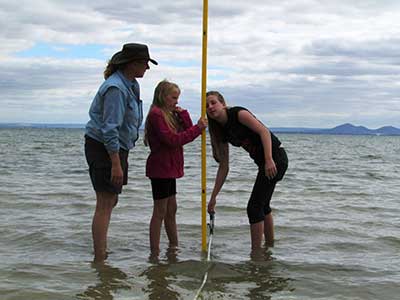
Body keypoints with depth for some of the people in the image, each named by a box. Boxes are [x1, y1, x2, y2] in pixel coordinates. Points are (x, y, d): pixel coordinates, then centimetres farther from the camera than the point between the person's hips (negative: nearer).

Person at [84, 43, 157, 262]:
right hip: (103, 148, -10)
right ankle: (99, 259, -4)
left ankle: (101, 252, 29)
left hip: (116, 148, 11)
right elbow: (109, 129, -24)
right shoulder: (116, 88, -20)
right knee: (105, 205, -9)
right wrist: (116, 164, -24)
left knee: (110, 201, 17)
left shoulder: (131, 85, 12)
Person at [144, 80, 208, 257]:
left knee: (171, 209, 15)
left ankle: (174, 247, 25)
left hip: (169, 168, 10)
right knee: (160, 211, -6)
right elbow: (172, 139, -22)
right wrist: (197, 128, -20)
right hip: (160, 168, -10)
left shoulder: (169, 114, 16)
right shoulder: (156, 114, -14)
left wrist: (183, 115, -3)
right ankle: (154, 253, -1)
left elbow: (187, 132, 10)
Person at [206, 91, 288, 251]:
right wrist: (213, 196, 9)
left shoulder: (238, 113, -12)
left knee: (254, 207, -8)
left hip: (275, 158, -9)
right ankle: (270, 248, 38)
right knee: (262, 205, 22)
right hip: (264, 162, 9)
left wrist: (269, 160, -32)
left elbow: (264, 131, -22)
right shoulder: (222, 132, 10)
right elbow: (224, 167, 11)